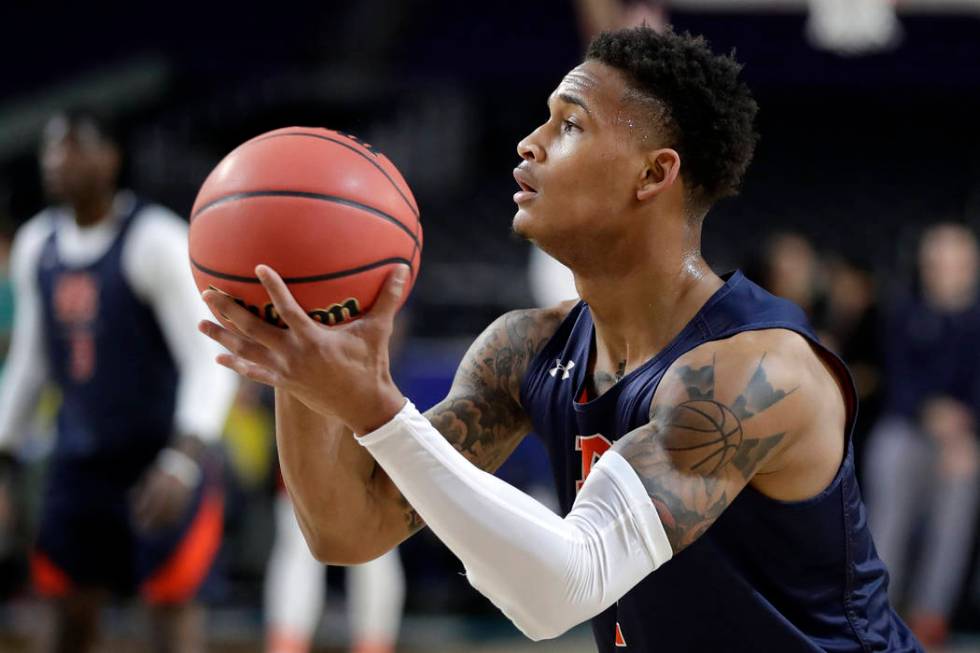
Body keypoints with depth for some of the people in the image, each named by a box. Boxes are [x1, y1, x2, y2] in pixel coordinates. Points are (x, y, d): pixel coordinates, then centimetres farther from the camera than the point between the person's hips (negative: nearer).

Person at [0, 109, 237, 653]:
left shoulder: (156, 240, -17)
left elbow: (211, 360, -22)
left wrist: (183, 461, -34)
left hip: (162, 456, -6)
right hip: (81, 459, 6)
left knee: (171, 602, -8)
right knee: (71, 609, 4)